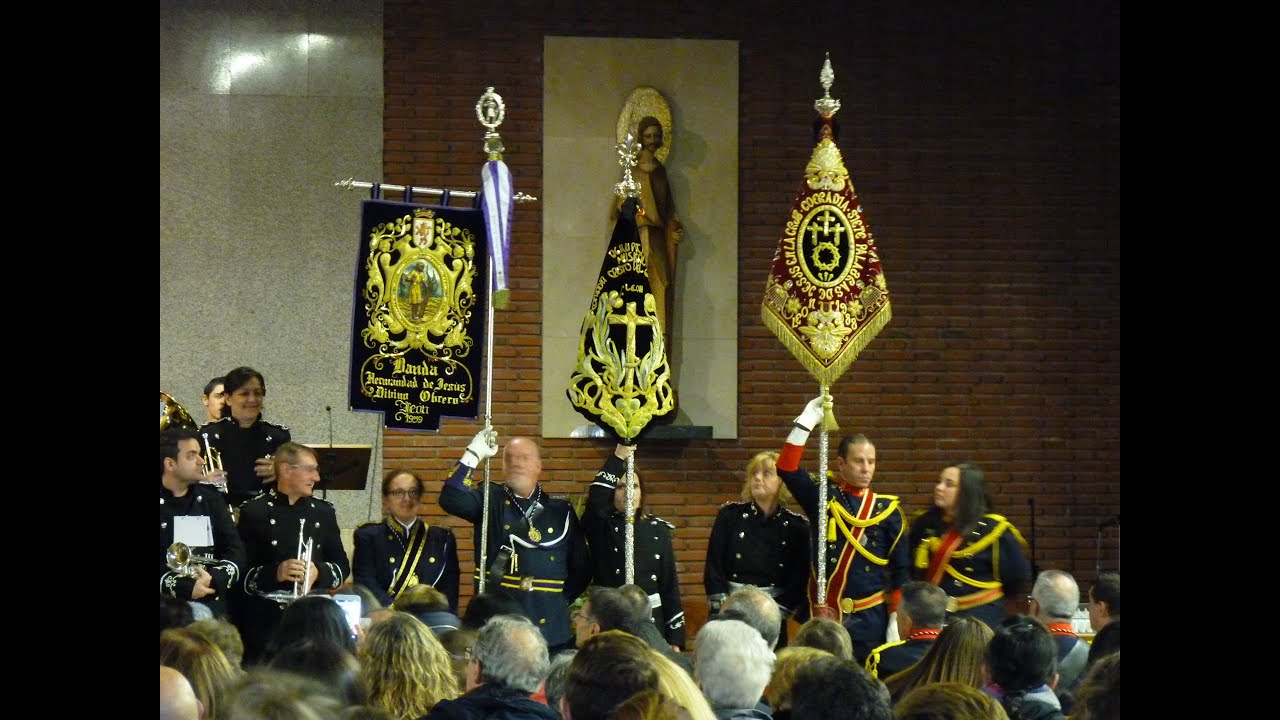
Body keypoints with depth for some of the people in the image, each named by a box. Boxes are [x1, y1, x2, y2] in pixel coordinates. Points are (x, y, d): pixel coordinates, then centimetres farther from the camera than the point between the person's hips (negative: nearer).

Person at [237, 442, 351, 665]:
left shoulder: (323, 511, 15)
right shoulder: (254, 512, 1)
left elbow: (342, 565, 16)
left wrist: (319, 573, -6)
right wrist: (275, 573, -21)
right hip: (265, 620, -3)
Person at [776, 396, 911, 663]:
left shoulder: (887, 509, 5)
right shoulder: (822, 499, 4)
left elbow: (900, 570, 6)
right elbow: (787, 468, -9)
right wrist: (807, 421, -14)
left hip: (871, 617, 1)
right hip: (824, 613, 0)